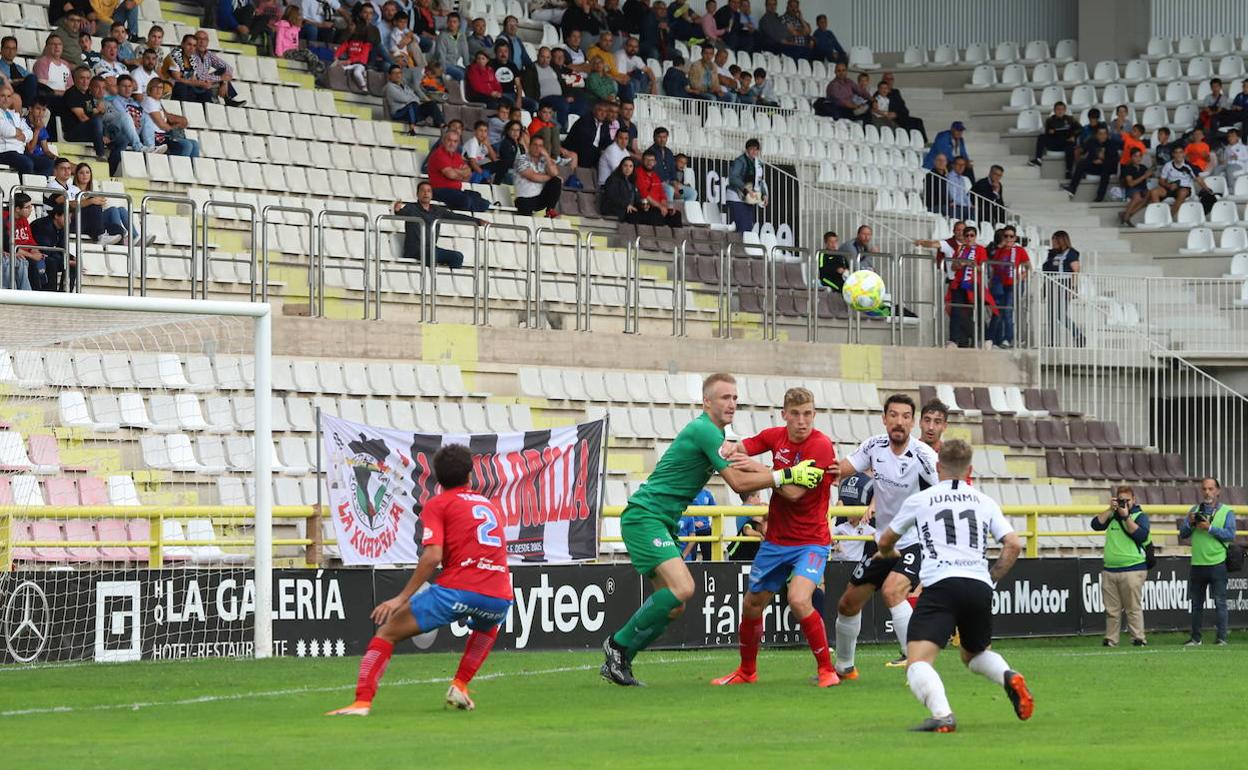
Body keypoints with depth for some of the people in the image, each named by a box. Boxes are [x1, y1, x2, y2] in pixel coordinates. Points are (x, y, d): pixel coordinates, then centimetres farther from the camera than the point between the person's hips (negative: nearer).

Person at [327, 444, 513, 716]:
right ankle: (459, 686, 26)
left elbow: (432, 556, -7)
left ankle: (362, 701, -12)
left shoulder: (437, 505, 7)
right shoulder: (490, 504, 24)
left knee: (388, 632, 4)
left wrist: (402, 598, -6)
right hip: (499, 596, 5)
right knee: (487, 626, 41)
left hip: (457, 589, -5)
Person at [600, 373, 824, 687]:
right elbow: (738, 483, -17)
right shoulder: (704, 430, -15)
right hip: (644, 516, -11)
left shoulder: (714, 434, 18)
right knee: (682, 588, -24)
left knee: (674, 605, 8)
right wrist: (787, 475, -15)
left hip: (663, 522, 11)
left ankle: (617, 661, 15)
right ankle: (618, 644, -11)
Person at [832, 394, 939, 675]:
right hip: (882, 542, 7)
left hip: (915, 543, -7)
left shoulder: (922, 455, -20)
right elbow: (839, 471, 4)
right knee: (847, 605, 14)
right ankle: (844, 666, 36)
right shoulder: (874, 446, -3)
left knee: (892, 591, -33)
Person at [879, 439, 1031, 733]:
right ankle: (1009, 677, -4)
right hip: (979, 586, 4)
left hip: (940, 585, -4)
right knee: (976, 654, 29)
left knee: (918, 662, -12)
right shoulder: (985, 502, 20)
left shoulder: (920, 500, 15)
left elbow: (886, 541, 29)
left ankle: (942, 715, -41)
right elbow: (1013, 545, 10)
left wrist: (888, 554, 53)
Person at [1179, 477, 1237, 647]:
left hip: (1217, 564, -4)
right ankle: (1195, 638, 15)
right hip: (1197, 563, 4)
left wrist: (1210, 528, -17)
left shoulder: (1226, 512, 3)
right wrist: (1190, 523, -10)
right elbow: (1183, 533, 10)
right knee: (1196, 604, 8)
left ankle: (1222, 638, -3)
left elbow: (1230, 535, -9)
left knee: (1220, 602, -6)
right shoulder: (1195, 510, 14)